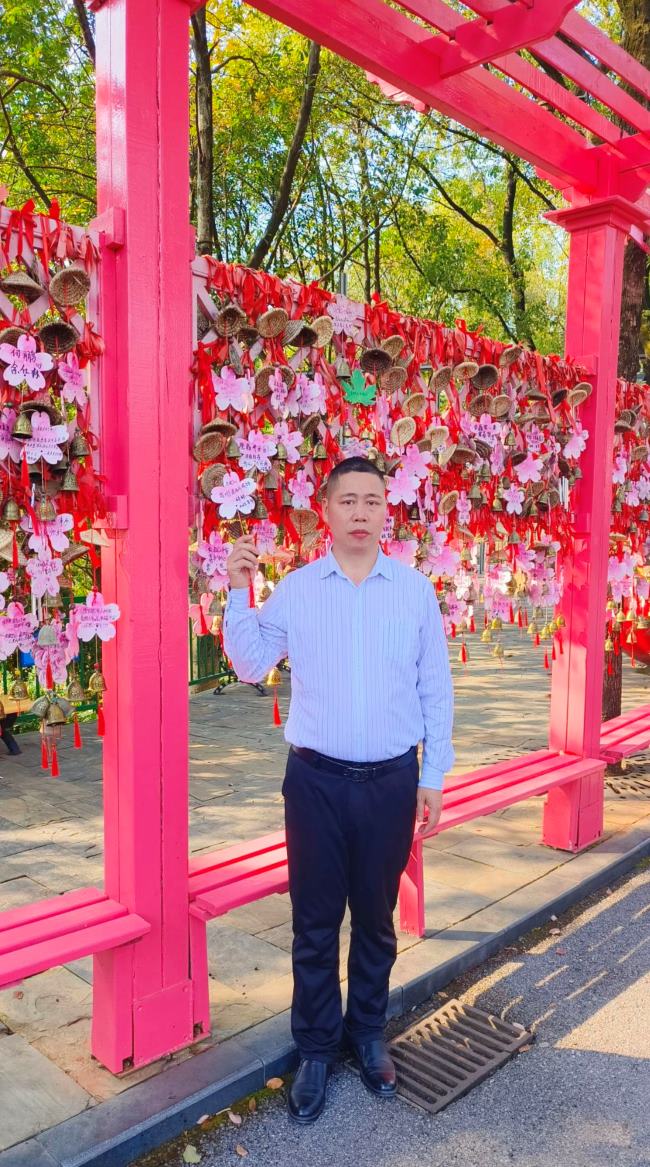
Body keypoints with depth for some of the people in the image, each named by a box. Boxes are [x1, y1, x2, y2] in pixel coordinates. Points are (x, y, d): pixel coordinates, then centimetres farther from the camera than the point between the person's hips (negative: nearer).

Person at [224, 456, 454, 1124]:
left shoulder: (416, 591, -1)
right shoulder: (294, 590, -1)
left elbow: (435, 690, 2)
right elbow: (250, 666, 1)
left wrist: (434, 776, 3)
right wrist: (238, 592, -11)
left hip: (392, 781, 1)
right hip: (317, 780, 0)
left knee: (376, 918, 17)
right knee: (315, 923, 11)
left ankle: (368, 1034, 39)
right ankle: (315, 1050, 31)